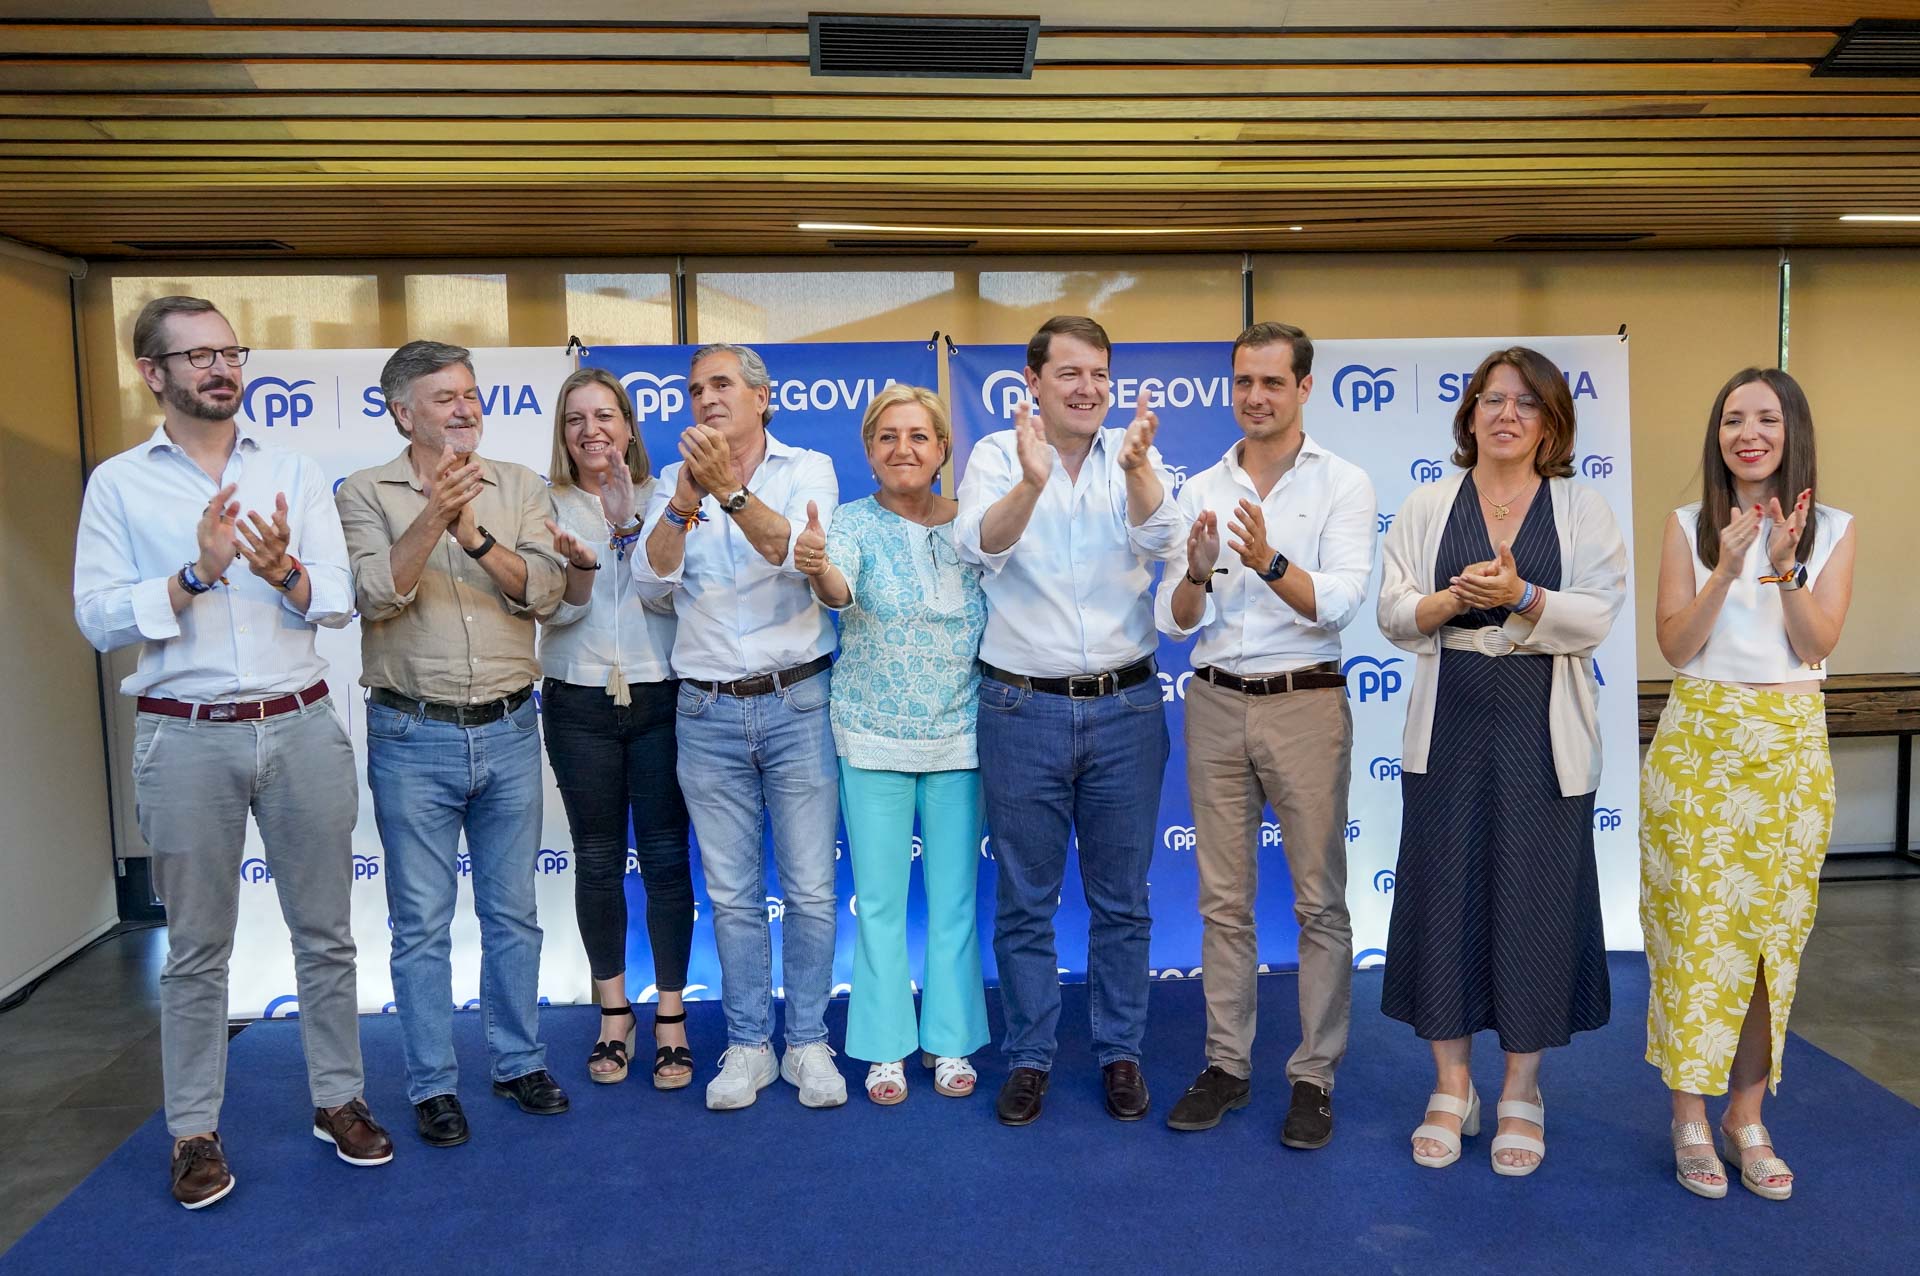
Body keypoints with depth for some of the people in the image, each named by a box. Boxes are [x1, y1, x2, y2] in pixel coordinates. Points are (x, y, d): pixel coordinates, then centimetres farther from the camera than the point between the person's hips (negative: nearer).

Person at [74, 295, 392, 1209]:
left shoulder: (294, 473, 6)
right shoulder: (118, 484, 2)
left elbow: (337, 601, -1)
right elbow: (98, 618, -6)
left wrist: (285, 571, -21)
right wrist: (196, 574, -20)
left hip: (301, 726, 2)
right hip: (186, 738, -1)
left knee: (324, 932, 10)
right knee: (196, 948, 9)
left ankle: (338, 1099, 25)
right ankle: (195, 1131, 23)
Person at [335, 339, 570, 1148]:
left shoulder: (519, 488, 5)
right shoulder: (365, 493, -1)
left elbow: (543, 591, -6)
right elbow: (374, 597, -14)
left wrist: (475, 535, -20)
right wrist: (432, 517, -25)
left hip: (509, 729, 2)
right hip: (413, 737, -2)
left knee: (513, 912, 12)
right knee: (421, 924, 6)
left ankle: (518, 1061, 27)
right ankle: (432, 1084, 20)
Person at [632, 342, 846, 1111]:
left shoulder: (808, 470, 0)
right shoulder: (675, 483, 8)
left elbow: (800, 556, -18)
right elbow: (651, 582, -6)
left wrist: (731, 489, -29)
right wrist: (686, 501, -20)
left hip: (797, 703, -2)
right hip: (708, 712, 2)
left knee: (810, 889, 4)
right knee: (732, 894, 10)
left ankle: (808, 1042, 19)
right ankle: (748, 1045, 22)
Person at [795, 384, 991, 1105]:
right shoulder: (854, 524, -5)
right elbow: (840, 588, -26)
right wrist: (818, 571, -48)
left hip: (959, 737, 2)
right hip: (872, 740, -2)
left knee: (955, 897, 9)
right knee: (879, 901, 6)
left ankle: (949, 1040, 25)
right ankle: (886, 1046, 20)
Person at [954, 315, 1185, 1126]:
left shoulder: (1135, 458, 1)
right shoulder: (997, 456, -3)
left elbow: (1162, 540, -17)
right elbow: (979, 546, -20)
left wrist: (1136, 468, -37)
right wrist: (1031, 481, -39)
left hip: (1125, 707, 1)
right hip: (1023, 709, -1)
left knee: (1121, 899, 12)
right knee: (1026, 900, 10)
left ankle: (1120, 1052, 29)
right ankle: (1029, 1056, 25)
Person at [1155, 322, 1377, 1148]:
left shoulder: (1343, 485, -1)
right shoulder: (1201, 490, 8)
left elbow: (1338, 602, -14)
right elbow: (1173, 621, 2)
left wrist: (1268, 560, -30)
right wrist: (1196, 574, -19)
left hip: (1305, 702, -3)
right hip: (1215, 705, 3)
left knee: (1318, 899, 3)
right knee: (1223, 899, 10)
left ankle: (1315, 1076, 15)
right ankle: (1226, 1064, 22)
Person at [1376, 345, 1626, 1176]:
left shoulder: (1583, 510, 5)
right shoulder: (1426, 509, 8)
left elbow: (1598, 614, -7)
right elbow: (1393, 614, 0)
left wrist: (1521, 596, -23)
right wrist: (1451, 599, -19)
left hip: (1544, 736, -1)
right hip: (1449, 731, 1)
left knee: (1536, 903, 5)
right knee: (1443, 896, 5)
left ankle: (1522, 1092, 21)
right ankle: (1452, 1088, 20)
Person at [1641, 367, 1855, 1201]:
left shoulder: (1833, 530, 6)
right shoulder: (1688, 527, 3)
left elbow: (1817, 646, -4)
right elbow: (1674, 645, -4)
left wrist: (1782, 568, -18)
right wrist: (1727, 568, -16)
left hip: (1790, 747, 1)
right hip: (1698, 744, -1)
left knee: (1772, 932, 5)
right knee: (1695, 929, -1)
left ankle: (1747, 1117, 19)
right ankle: (1690, 1119, 11)